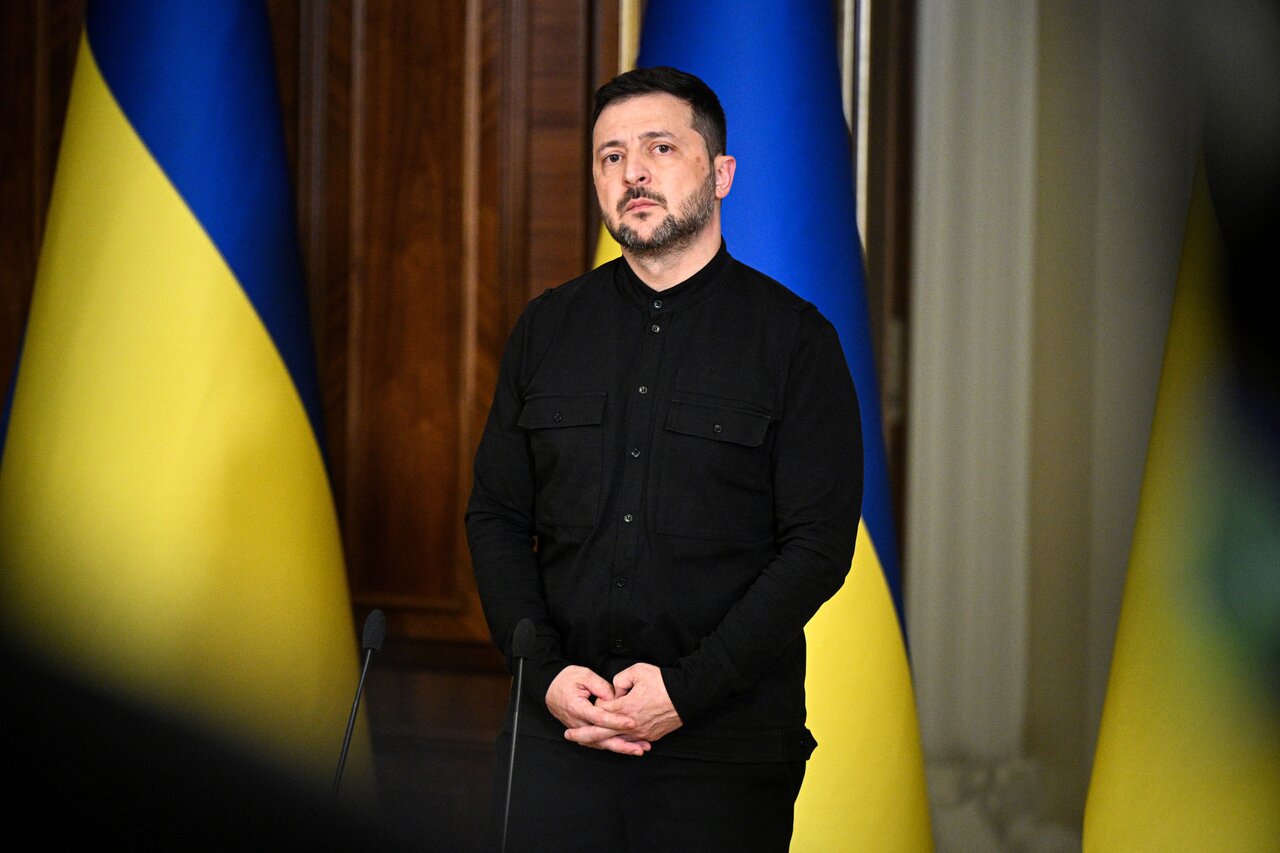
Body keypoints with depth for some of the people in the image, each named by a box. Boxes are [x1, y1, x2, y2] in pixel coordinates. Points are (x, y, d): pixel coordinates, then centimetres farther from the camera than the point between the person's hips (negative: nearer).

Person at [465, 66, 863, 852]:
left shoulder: (795, 338, 0)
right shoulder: (548, 329, 12)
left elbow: (819, 545, -6)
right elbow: (497, 518, 11)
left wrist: (688, 687, -14)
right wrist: (545, 671, -4)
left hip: (724, 742, -3)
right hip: (558, 728, 3)